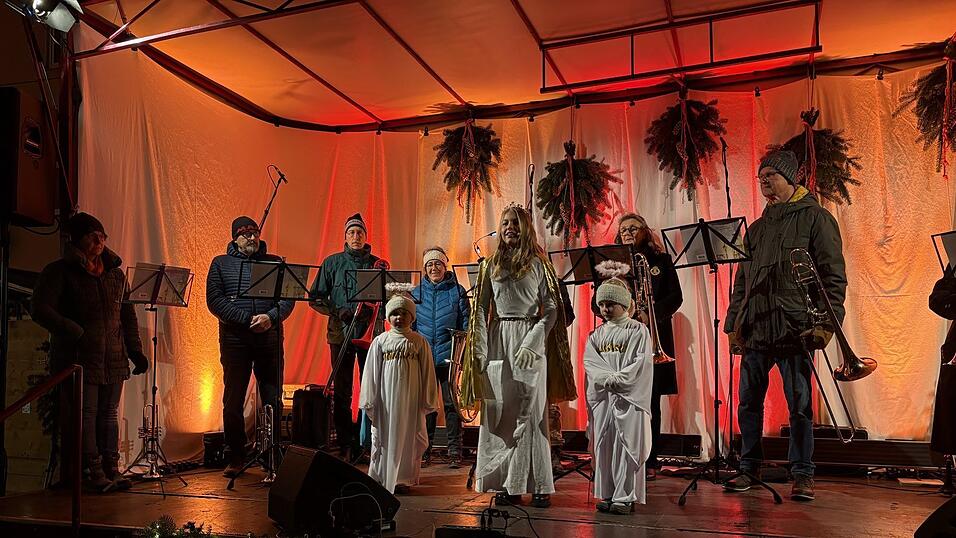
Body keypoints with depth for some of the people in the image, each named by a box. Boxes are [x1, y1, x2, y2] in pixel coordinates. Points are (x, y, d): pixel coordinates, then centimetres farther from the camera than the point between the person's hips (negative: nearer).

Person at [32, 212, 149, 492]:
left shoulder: (115, 272, 15)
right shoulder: (59, 271, 0)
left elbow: (128, 315, 16)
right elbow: (41, 310, -9)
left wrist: (135, 351, 8)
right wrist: (76, 334, -16)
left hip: (113, 359, 5)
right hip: (78, 358, -4)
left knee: (108, 414, 7)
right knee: (85, 415, -3)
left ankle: (111, 470, 12)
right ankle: (93, 473, 3)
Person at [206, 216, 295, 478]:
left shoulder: (274, 262, 12)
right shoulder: (221, 263, 9)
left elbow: (289, 298, 5)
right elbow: (214, 300, -2)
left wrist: (271, 317, -14)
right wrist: (247, 319, -12)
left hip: (270, 338, 1)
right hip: (234, 340, 0)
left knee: (273, 400, 2)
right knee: (233, 401, 4)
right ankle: (236, 458, 16)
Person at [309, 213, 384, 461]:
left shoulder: (378, 264, 8)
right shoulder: (332, 263, 8)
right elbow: (316, 299, 6)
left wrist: (373, 311, -11)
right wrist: (337, 312, -9)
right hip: (341, 333, 0)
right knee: (341, 391, 2)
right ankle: (345, 445, 10)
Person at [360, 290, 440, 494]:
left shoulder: (419, 342, 2)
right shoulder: (380, 341, 2)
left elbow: (428, 373, 4)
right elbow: (371, 373, 3)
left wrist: (428, 402, 3)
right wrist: (369, 402, 1)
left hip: (411, 400, 0)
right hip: (386, 398, 0)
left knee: (408, 437, 5)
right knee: (383, 436, 6)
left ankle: (402, 479, 17)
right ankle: (380, 478, 18)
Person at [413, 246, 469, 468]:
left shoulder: (457, 291, 2)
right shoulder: (418, 292, 10)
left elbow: (466, 325, 3)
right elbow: (411, 325, 15)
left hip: (449, 357, -2)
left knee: (451, 404, 1)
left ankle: (455, 452, 8)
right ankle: (424, 450, 16)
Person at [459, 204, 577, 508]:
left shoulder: (538, 263, 5)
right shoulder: (491, 265, 12)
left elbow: (551, 308, 0)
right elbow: (481, 309, 9)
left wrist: (532, 343, -12)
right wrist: (481, 349, -1)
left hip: (529, 338, -2)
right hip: (498, 340, 3)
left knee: (531, 412, -3)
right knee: (500, 413, 2)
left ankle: (538, 486, 3)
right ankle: (506, 484, 9)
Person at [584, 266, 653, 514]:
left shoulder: (638, 330, 2)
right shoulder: (596, 335, 15)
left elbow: (642, 362, -8)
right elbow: (589, 362, 4)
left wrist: (616, 379, -15)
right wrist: (607, 378, -14)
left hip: (628, 396, -4)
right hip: (601, 397, 4)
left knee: (626, 445, -5)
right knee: (603, 445, 4)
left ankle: (625, 497, 0)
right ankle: (607, 495, 12)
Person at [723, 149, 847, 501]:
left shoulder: (815, 218, 4)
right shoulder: (757, 228, 19)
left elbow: (834, 275, -2)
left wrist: (826, 322, -12)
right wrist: (733, 324, 12)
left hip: (794, 328, -5)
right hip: (754, 329, 5)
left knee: (799, 404, -1)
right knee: (748, 403, 7)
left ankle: (802, 475, 10)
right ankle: (749, 468, 19)